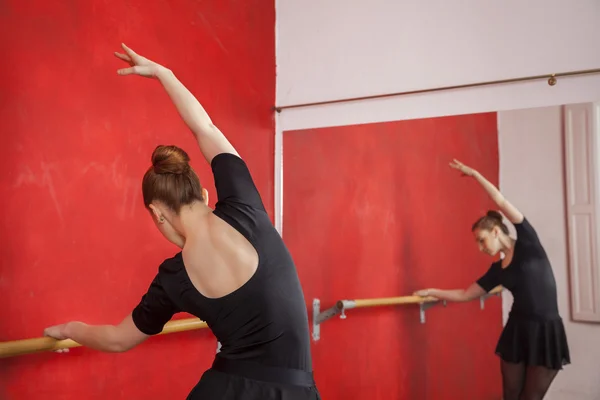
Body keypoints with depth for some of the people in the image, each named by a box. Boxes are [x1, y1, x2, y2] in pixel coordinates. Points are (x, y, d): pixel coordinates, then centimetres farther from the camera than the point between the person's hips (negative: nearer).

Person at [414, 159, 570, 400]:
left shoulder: (528, 243, -4)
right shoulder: (497, 270, 8)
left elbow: (502, 203, -11)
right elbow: (465, 295, 15)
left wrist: (475, 174, -7)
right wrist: (431, 292, 15)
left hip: (546, 332, -5)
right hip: (516, 331, 5)